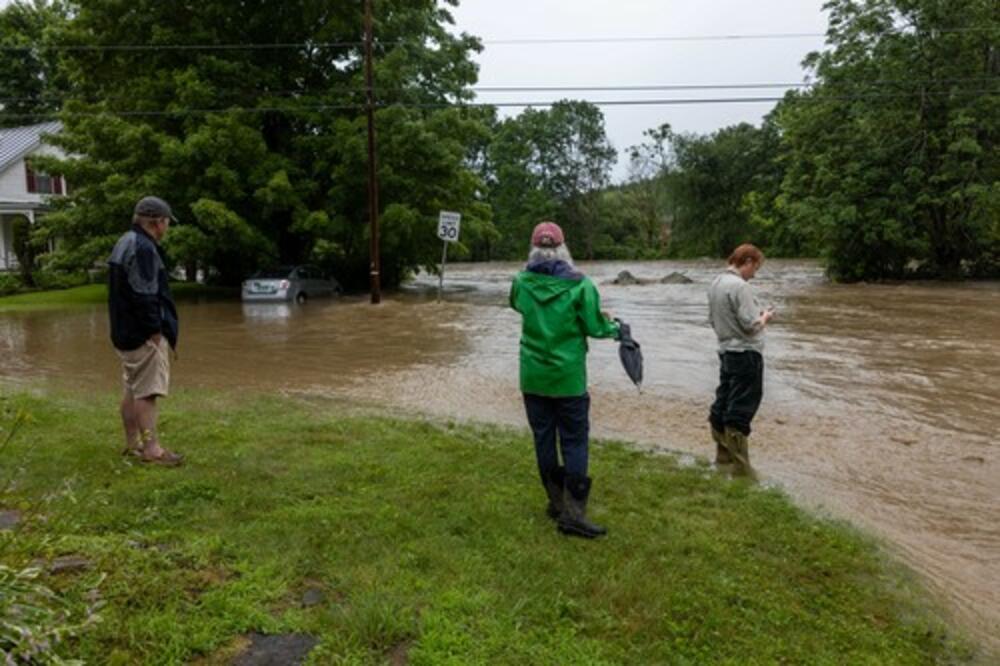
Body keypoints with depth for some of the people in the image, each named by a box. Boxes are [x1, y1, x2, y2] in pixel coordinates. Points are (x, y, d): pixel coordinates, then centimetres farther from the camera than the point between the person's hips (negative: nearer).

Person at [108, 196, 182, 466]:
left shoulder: (126, 243, 16)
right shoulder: (143, 248, -18)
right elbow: (144, 295, -23)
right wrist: (155, 330, -17)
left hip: (126, 331, 11)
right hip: (143, 333, -11)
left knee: (133, 389, 16)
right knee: (147, 390, -8)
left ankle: (132, 442, 24)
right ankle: (151, 448, -4)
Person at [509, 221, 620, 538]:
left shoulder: (522, 283, -2)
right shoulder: (579, 284, -13)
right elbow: (595, 327, -9)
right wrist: (614, 328, 12)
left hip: (533, 377, 4)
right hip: (568, 377, -3)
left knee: (544, 439, 13)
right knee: (574, 441, 3)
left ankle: (557, 502, 24)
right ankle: (573, 513, 0)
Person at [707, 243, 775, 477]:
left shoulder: (715, 284, 9)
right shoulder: (740, 286, -18)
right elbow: (751, 325, -21)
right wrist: (765, 317, 0)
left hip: (726, 351, 9)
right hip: (746, 354, -9)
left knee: (722, 406, 13)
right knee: (740, 411, -5)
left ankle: (723, 457, 23)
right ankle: (739, 466, 1)